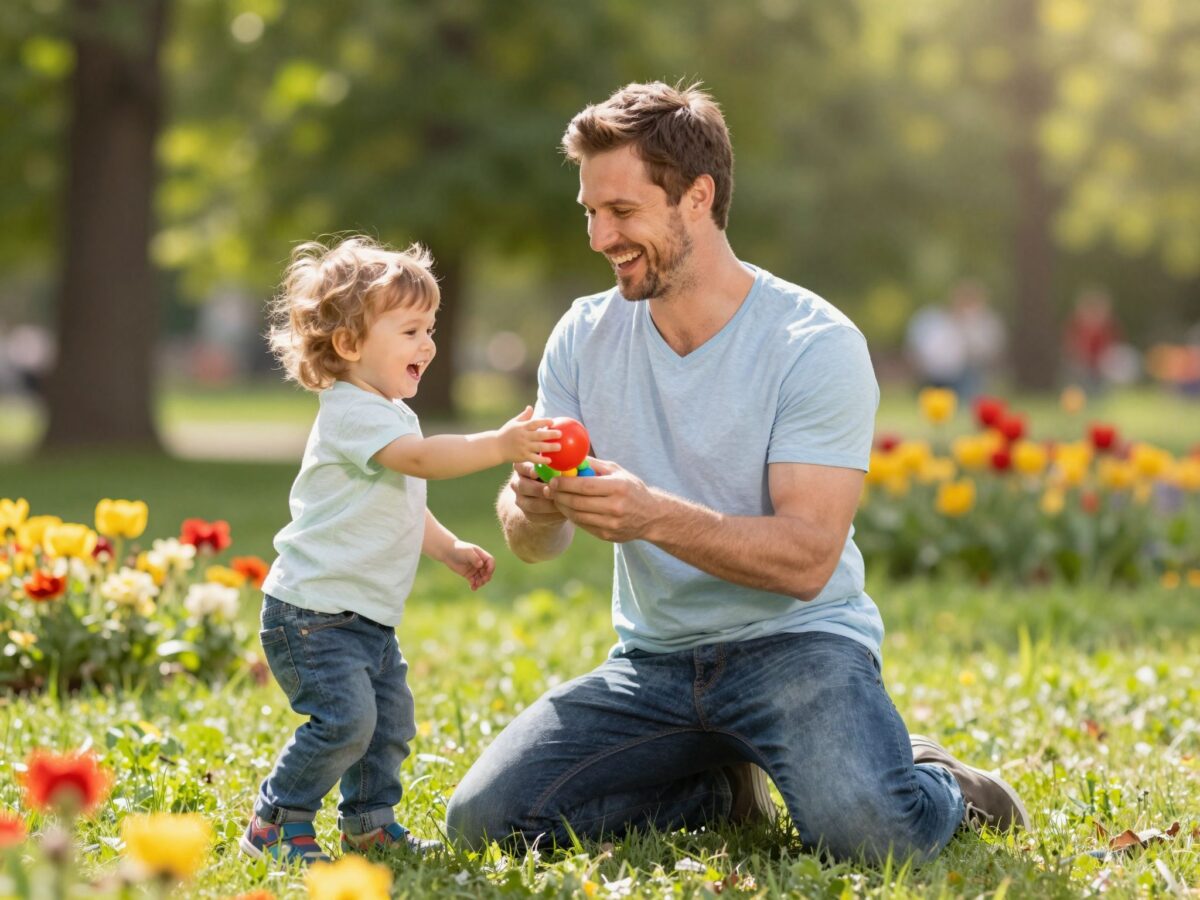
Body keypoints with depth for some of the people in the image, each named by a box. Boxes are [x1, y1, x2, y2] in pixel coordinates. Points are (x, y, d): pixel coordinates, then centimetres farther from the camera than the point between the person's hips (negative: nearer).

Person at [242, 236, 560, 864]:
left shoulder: (391, 414, 16)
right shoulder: (352, 412, -18)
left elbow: (404, 505, 29)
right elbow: (420, 458, -35)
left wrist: (450, 550, 18)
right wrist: (500, 444, -43)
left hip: (368, 616, 10)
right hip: (313, 609, -10)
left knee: (390, 718, 12)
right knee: (345, 718, -17)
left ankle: (370, 821, 25)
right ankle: (275, 824, -5)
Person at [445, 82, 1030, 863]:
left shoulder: (815, 344, -13)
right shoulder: (586, 336, 3)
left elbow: (808, 558, -21)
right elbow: (537, 545, 0)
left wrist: (657, 517, -36)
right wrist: (536, 508, -25)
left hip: (794, 640, -5)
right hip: (654, 659, 5)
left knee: (868, 830, -33)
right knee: (483, 819, -15)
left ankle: (937, 785, 6)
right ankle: (722, 789, 9)